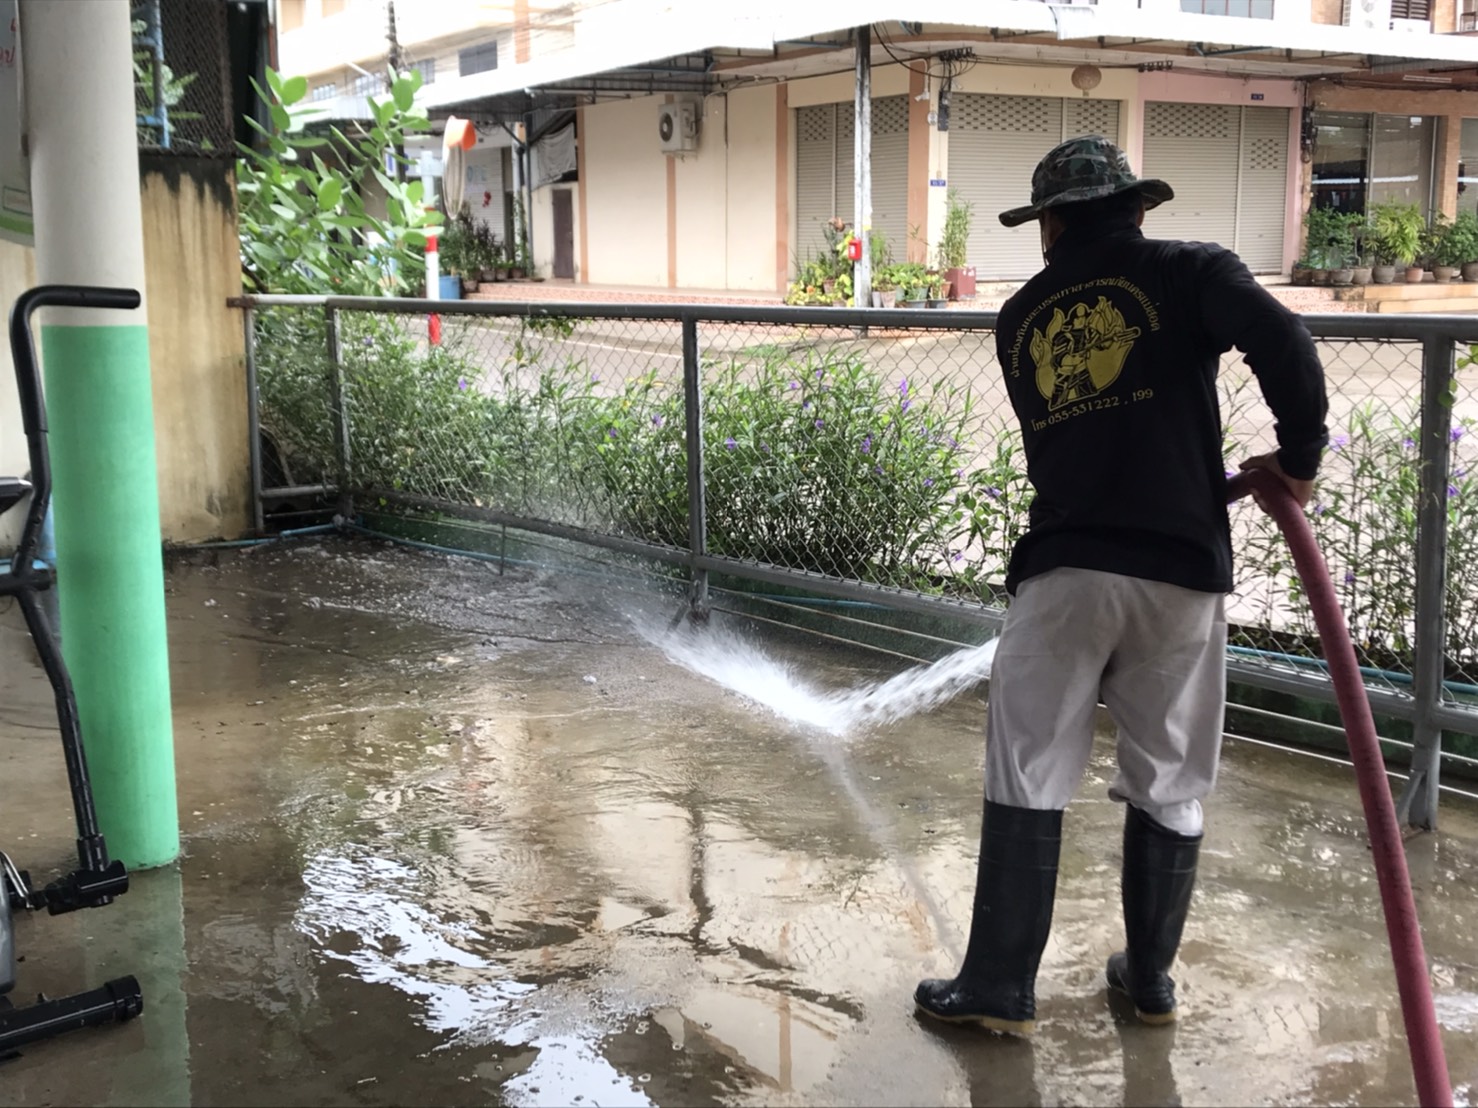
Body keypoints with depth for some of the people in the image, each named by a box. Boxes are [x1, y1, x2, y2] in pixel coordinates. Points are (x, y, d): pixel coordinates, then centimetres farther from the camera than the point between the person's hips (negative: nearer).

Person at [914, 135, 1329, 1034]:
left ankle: (1002, 988, 11)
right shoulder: (1191, 272, 4)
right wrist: (1299, 456, -1)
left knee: (1028, 779, 7)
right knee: (1169, 788, 12)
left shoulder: (1021, 317, 14)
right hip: (1182, 568, -1)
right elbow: (1282, 340, -16)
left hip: (1064, 571, 1)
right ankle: (1151, 979, 25)